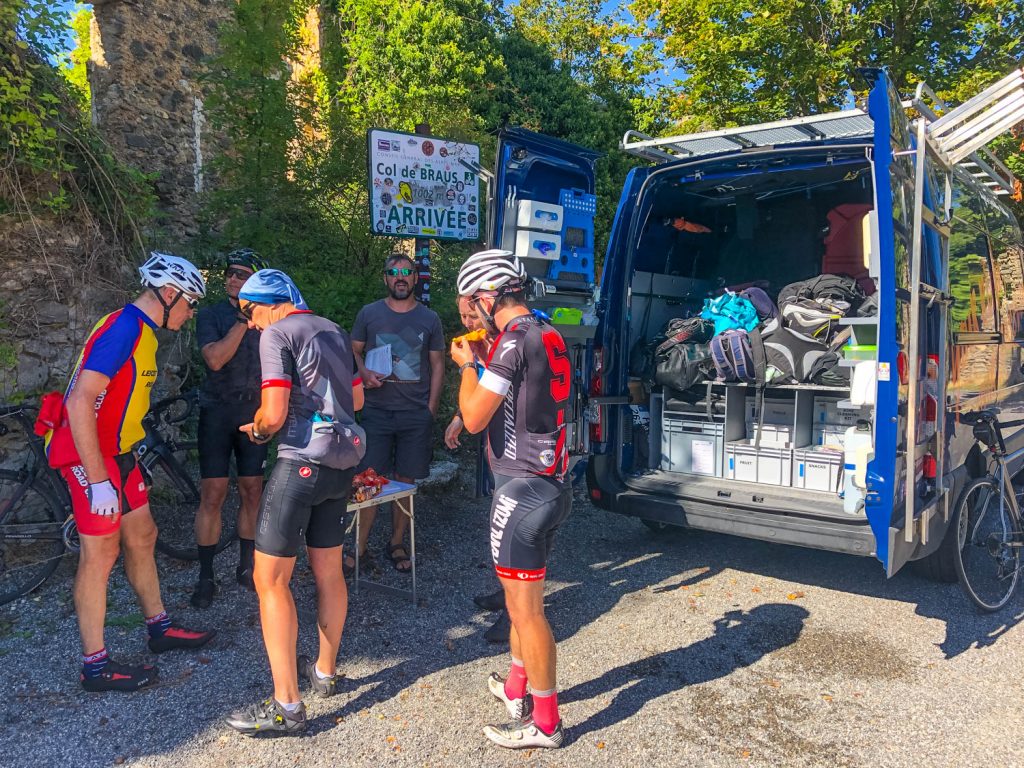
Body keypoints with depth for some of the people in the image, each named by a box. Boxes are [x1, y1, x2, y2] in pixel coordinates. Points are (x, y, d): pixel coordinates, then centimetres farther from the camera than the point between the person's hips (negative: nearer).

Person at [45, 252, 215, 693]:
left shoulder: (141, 331, 11)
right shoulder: (122, 329, -21)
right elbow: (80, 402, -28)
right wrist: (98, 481, -27)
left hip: (117, 452, 10)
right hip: (90, 456, -10)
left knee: (142, 537, 15)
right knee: (101, 553, -3)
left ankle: (160, 628, 29)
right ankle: (95, 666, 9)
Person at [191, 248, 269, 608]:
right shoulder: (211, 315, 0)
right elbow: (215, 359, -17)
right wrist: (244, 322, -15)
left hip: (255, 413, 3)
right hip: (218, 412, -2)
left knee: (251, 493, 7)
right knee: (212, 495, -3)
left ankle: (246, 565, 21)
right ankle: (205, 576, 7)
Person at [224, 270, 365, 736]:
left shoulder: (277, 334, -8)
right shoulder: (334, 331, 15)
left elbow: (274, 415, -16)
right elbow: (356, 399, 19)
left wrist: (258, 430, 4)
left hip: (303, 462, -8)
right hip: (344, 458, 8)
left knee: (270, 579, -1)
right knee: (328, 570, 17)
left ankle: (286, 706, 2)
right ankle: (325, 671, 31)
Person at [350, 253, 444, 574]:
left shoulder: (429, 318, 5)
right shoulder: (369, 313, 5)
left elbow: (437, 365, 8)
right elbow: (353, 351, 12)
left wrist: (431, 409, 0)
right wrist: (363, 372, -10)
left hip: (416, 413, 1)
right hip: (377, 411, 0)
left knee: (406, 480, 6)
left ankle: (397, 544, 21)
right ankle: (360, 548, 10)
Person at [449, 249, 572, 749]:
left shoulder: (514, 340, -18)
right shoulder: (550, 337, 10)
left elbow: (474, 418, -18)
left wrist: (466, 364, -3)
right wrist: (490, 359, 19)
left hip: (522, 489, -10)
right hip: (550, 483, 10)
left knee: (525, 609, 3)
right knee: (522, 598, 23)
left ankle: (544, 723, 17)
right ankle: (516, 688, 40)